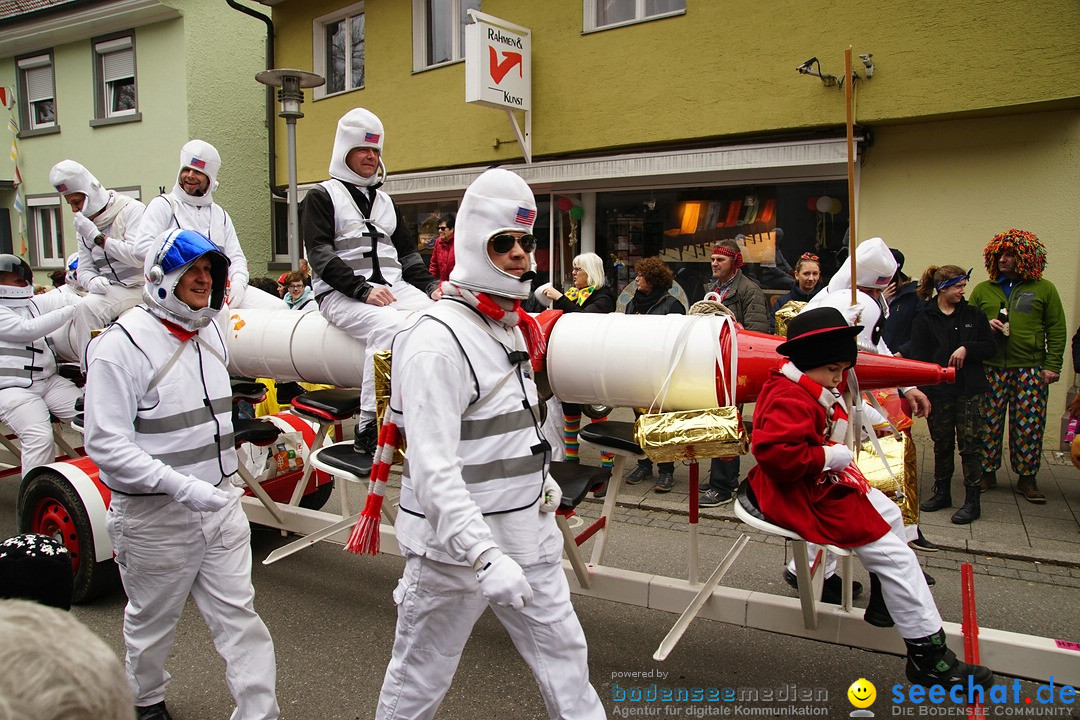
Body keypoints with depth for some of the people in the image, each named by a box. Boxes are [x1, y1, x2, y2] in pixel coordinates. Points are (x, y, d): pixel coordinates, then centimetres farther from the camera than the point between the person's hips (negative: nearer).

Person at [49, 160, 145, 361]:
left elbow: (138, 256, -19)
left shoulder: (132, 210, -6)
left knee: (88, 307, -29)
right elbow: (84, 270, 12)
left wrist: (98, 237, -13)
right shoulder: (84, 225, 15)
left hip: (137, 287, -7)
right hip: (108, 290, 7)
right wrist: (93, 281, -13)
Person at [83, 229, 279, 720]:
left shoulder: (211, 332, 5)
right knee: (152, 620, 17)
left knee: (237, 614, 7)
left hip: (220, 502, 5)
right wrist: (183, 487, -27)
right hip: (154, 514, -5)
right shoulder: (121, 344, -17)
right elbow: (105, 443, -22)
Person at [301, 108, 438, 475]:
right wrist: (363, 289, -18)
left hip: (392, 286, 5)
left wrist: (430, 285, 5)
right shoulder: (322, 196, 9)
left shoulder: (385, 201, 27)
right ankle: (369, 431, -32)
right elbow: (320, 255, -5)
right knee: (389, 325, -37)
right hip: (340, 293, -5)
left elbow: (408, 253, 25)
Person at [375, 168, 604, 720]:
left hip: (528, 533, 8)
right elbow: (433, 468, -28)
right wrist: (484, 555, -33)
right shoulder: (438, 341, -20)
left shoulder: (513, 327, 9)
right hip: (456, 544, -8)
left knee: (564, 653, 17)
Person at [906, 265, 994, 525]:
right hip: (938, 392, 0)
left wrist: (967, 349, -12)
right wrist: (921, 393, -15)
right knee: (942, 443, 12)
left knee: (970, 443, -1)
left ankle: (972, 500, 6)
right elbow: (918, 358, -6)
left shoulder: (973, 315, 7)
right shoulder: (924, 319, 0)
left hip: (969, 390, 1)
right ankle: (942, 492, 27)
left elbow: (989, 347, 8)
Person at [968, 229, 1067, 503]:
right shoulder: (982, 290, 11)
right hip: (990, 368, 1)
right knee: (988, 422, 3)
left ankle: (1026, 478, 13)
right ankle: (987, 473, 15)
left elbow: (1057, 330, 5)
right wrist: (985, 326, -7)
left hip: (1030, 370, -1)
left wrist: (1052, 366, -3)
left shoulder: (1044, 289, 7)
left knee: (1029, 425, 1)